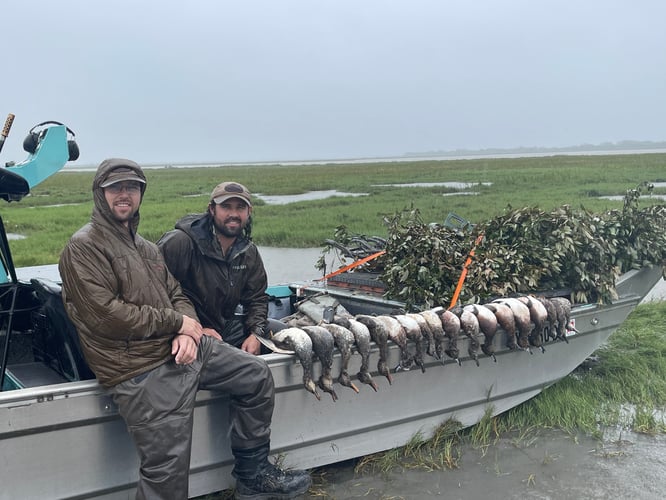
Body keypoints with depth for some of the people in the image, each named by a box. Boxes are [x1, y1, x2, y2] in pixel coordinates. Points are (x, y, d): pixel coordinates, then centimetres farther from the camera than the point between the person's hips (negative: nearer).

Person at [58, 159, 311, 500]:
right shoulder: (83, 248, -7)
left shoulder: (147, 249, 20)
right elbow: (107, 315, -17)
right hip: (142, 369, -8)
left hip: (180, 347, 9)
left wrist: (187, 334, -7)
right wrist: (178, 323, -11)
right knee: (168, 472, -13)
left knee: (257, 374, 11)